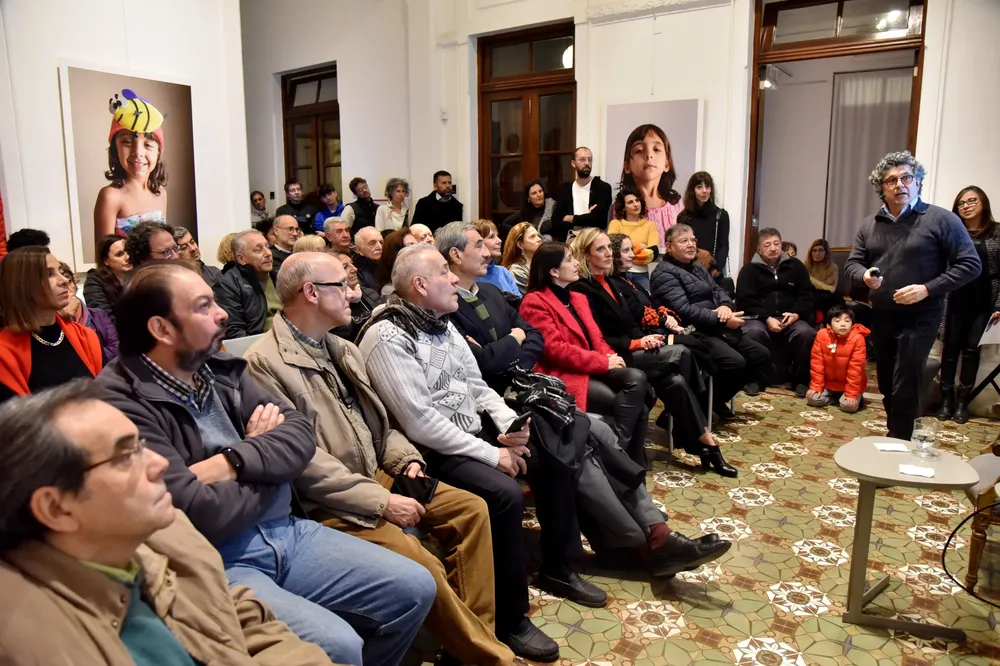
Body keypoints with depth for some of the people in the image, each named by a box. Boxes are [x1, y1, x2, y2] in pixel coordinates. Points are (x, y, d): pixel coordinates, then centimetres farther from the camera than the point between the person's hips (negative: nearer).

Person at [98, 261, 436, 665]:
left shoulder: (221, 370, 7)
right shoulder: (124, 404, -18)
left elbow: (300, 435, 2)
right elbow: (202, 516, -23)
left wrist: (233, 463, -17)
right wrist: (264, 452, -6)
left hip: (285, 532, 7)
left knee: (415, 589, 3)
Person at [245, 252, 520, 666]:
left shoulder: (341, 349, 13)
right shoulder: (266, 363, -16)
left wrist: (406, 461, -2)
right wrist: (381, 503, -21)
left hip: (377, 476, 9)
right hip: (328, 502, -9)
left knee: (471, 508, -1)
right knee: (420, 564, -25)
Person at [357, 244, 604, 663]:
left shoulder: (441, 322, 10)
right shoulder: (387, 337, -19)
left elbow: (477, 386, 15)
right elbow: (420, 423, -25)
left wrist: (509, 424, -5)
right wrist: (492, 454, -20)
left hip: (475, 432, 9)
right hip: (434, 451, -9)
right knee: (506, 495, -29)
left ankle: (557, 570, 22)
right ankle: (510, 619, -9)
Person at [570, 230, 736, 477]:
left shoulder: (609, 282, 17)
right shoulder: (581, 289, -10)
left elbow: (629, 324, 16)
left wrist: (645, 338, -5)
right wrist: (637, 343, -18)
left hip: (629, 351, 8)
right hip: (614, 357, -8)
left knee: (676, 381, -17)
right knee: (681, 354, -20)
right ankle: (706, 440, -11)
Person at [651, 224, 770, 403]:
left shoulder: (698, 268, 22)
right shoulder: (664, 274, -10)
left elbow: (717, 290, 17)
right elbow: (684, 310, -21)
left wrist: (725, 306, -9)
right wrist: (722, 320, -21)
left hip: (717, 328, 10)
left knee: (762, 355, 4)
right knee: (735, 362, -29)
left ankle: (718, 399, 13)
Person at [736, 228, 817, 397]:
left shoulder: (795, 266, 17)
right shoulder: (749, 269, 9)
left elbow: (807, 295, 11)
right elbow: (745, 300, -2)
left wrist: (796, 314, -10)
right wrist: (766, 319, -16)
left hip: (791, 318, 2)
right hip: (759, 317, -2)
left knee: (807, 333, -29)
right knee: (753, 332, -36)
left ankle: (800, 380, -9)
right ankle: (756, 378, -16)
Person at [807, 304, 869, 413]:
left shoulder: (857, 339, -21)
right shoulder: (822, 335, -14)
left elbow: (856, 368, -20)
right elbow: (817, 363, -9)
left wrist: (851, 394, -21)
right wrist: (815, 386, -10)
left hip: (849, 384, -3)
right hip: (828, 383, 3)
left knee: (848, 406, -22)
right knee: (813, 399, -14)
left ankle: (857, 398, 11)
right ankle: (834, 397, 11)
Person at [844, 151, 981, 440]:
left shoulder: (941, 219, -8)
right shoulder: (869, 225, 7)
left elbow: (970, 264, -9)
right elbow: (852, 264, 10)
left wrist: (927, 289, -20)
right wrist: (864, 276, -14)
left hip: (919, 318, -5)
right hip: (881, 317, 6)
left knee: (904, 389, -6)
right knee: (887, 386, 16)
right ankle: (894, 437, 34)